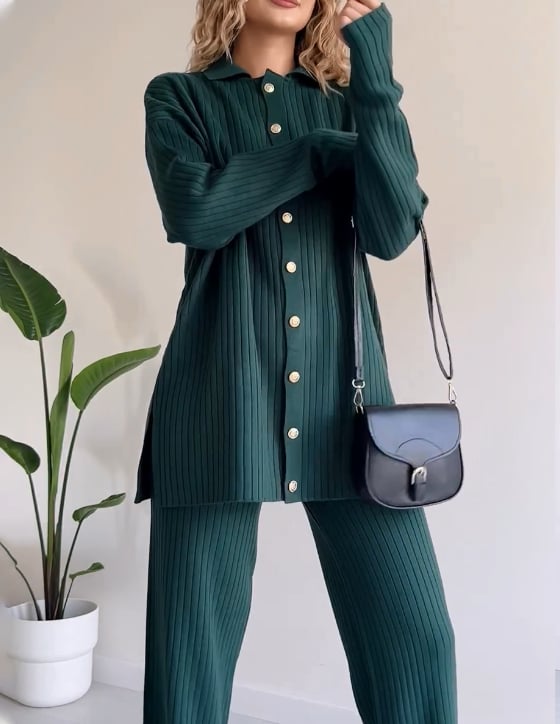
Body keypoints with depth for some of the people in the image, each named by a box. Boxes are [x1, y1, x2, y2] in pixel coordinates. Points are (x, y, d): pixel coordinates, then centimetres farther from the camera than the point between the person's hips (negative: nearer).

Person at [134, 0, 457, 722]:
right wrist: (323, 149, -1)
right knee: (192, 643, 2)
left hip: (343, 390, 2)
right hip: (219, 396, -1)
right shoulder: (178, 97, 12)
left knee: (415, 635, -2)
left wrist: (374, 72, -6)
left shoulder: (346, 103, 16)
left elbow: (393, 230, -2)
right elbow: (195, 212, -8)